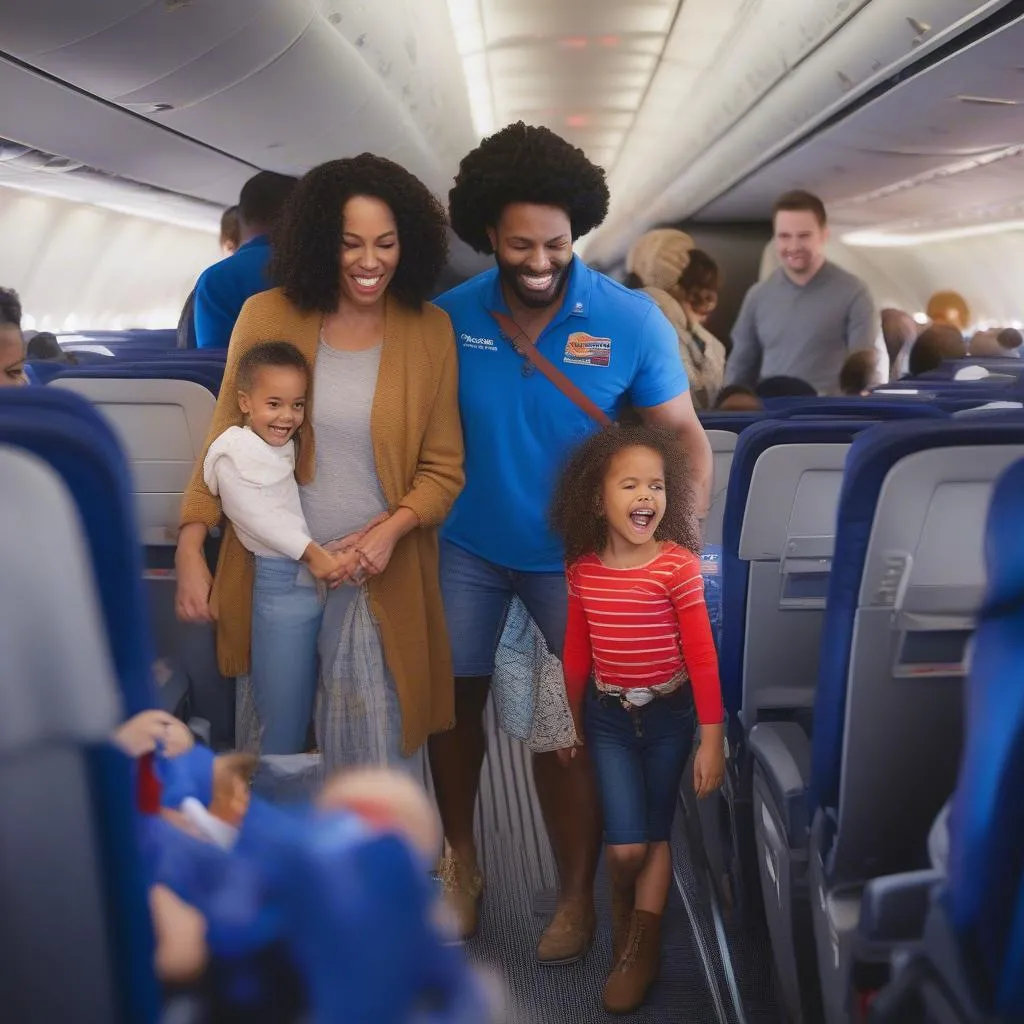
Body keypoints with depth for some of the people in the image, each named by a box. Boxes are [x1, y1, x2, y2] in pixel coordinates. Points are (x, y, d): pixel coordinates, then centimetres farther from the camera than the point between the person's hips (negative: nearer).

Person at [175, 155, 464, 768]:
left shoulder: (431, 331, -3)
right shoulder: (268, 317, -4)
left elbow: (443, 468, 0)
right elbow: (226, 442, 3)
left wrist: (393, 527, -17)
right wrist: (190, 549, -4)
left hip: (375, 574, 0)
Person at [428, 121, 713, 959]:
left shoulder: (632, 321, -16)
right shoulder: (451, 317, -11)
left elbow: (684, 436, -12)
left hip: (577, 555, -2)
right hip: (466, 547, 2)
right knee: (455, 700, 14)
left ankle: (578, 894, 26)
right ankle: (461, 859, 38)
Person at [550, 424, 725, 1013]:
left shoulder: (679, 565, -16)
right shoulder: (584, 569, -5)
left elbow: (702, 656, -14)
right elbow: (578, 652, 6)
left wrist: (713, 740, -15)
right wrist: (573, 724, 15)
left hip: (668, 714, -1)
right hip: (608, 715, 2)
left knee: (657, 836, 10)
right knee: (625, 847, -5)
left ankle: (641, 948, 26)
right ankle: (624, 915, 26)